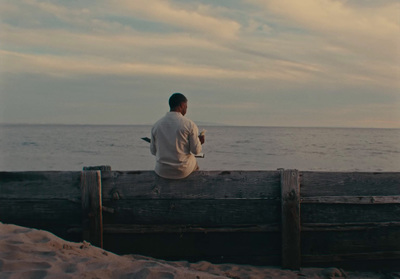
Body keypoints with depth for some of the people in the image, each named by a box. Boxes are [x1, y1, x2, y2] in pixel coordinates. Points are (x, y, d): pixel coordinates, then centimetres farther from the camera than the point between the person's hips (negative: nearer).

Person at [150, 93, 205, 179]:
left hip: (162, 171, 2)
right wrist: (199, 142, 13)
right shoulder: (189, 124, -13)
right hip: (183, 171, -2)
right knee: (194, 162, 32)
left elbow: (153, 151, 4)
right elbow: (196, 150, -10)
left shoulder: (156, 125, -3)